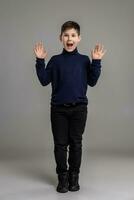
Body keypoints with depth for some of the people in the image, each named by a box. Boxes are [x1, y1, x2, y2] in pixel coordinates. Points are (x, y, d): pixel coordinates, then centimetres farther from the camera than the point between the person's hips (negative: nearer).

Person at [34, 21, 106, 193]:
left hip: (79, 108, 0)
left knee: (76, 143, 7)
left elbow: (92, 82, -1)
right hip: (58, 108, 0)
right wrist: (40, 61, -7)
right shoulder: (55, 60, 4)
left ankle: (74, 177, 20)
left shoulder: (84, 60, 4)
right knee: (60, 143, 5)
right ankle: (62, 177, 18)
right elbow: (44, 81, 0)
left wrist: (96, 62, -8)